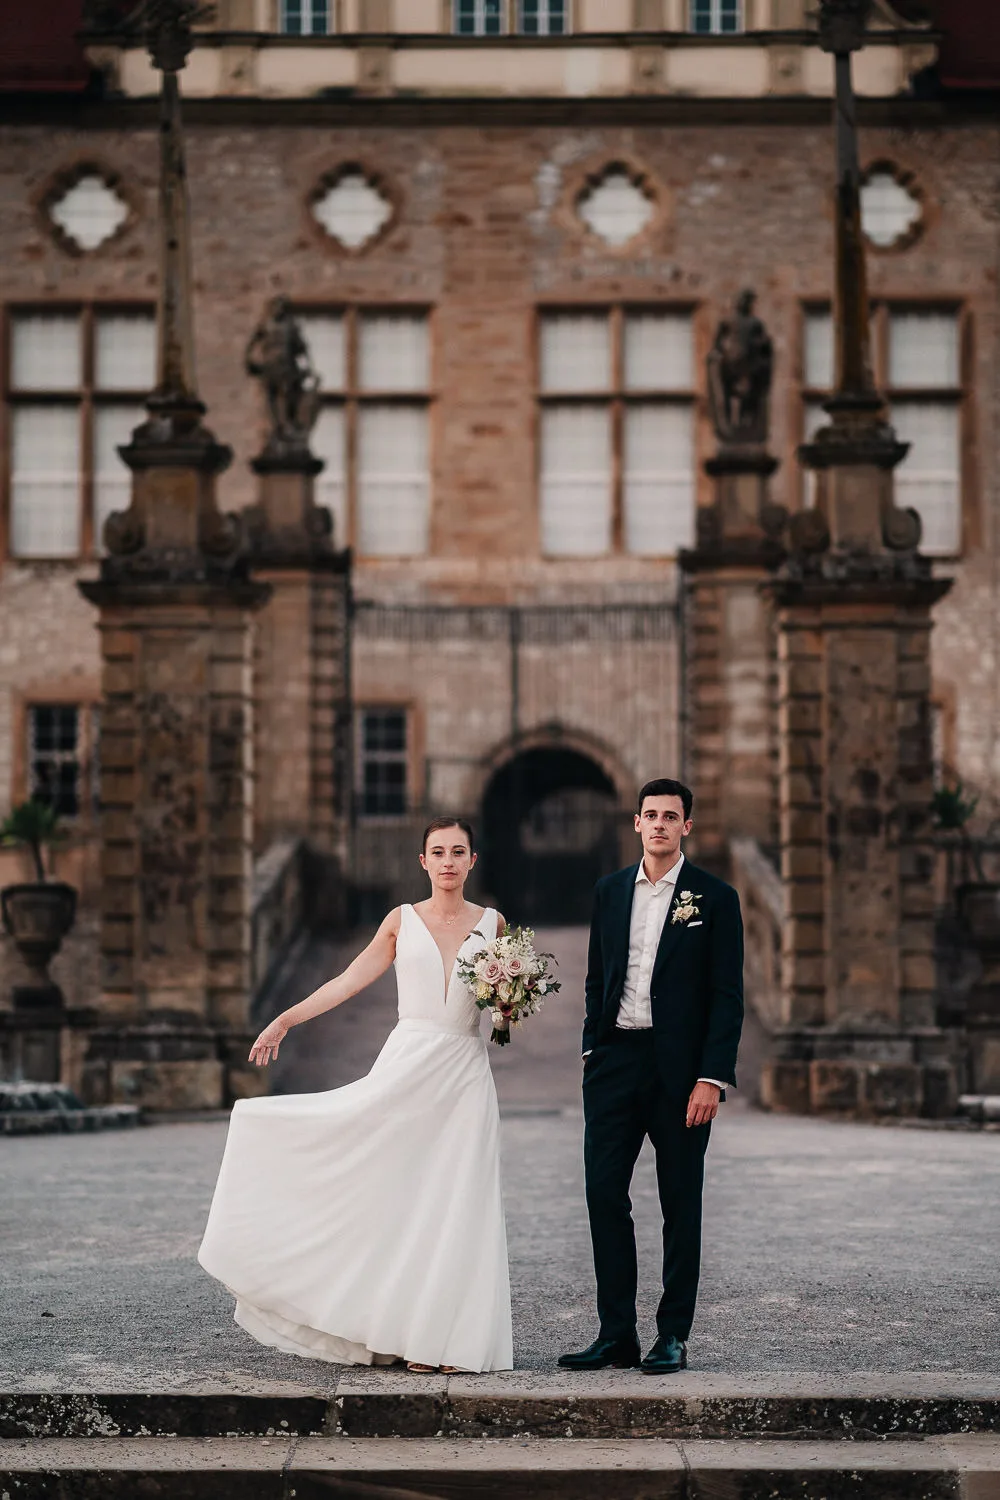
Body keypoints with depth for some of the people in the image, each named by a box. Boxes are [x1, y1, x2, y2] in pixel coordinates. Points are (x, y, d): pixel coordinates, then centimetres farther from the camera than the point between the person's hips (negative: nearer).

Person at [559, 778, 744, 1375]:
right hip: (615, 1059, 4)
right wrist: (593, 1047, 8)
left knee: (681, 1205, 4)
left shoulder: (715, 897, -1)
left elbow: (728, 997, -5)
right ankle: (617, 1333, 7)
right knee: (604, 1193, 0)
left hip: (681, 1068, -4)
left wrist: (712, 1078, -12)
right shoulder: (610, 891, 11)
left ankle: (674, 1336, 12)